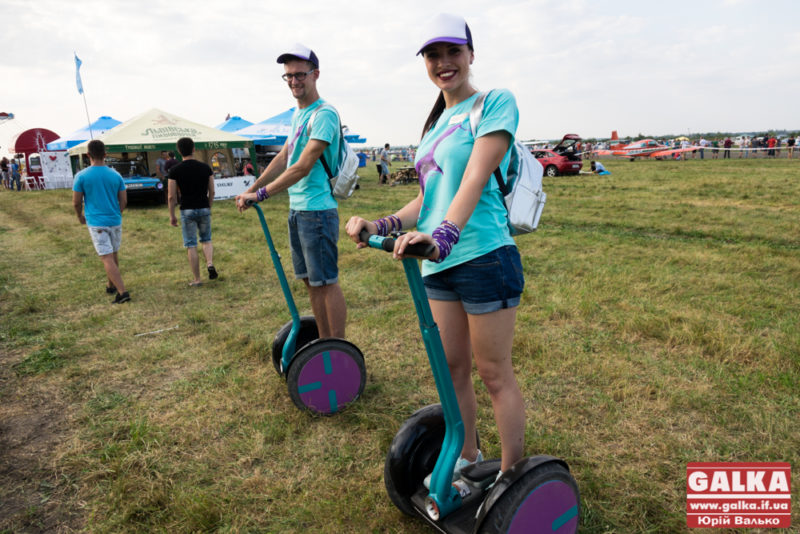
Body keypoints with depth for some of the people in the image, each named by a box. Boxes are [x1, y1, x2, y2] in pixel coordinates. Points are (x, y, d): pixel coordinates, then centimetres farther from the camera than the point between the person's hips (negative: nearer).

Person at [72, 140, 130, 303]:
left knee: (107, 259, -6)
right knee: (114, 255, 18)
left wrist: (80, 217, 16)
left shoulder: (82, 176, -7)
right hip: (115, 221, 4)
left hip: (96, 223, -4)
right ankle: (111, 286, 33)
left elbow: (76, 202, -3)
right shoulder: (115, 175, 1)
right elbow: (124, 201, 4)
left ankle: (122, 292, -14)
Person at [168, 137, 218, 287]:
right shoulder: (205, 168, 0)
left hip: (187, 211, -2)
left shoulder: (175, 170, -6)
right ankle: (210, 264, -6)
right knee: (206, 240, 20)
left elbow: (171, 197, -5)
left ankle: (196, 279, 8)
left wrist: (172, 215, 5)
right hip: (204, 209, 2)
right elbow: (212, 192, 4)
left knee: (191, 245, 4)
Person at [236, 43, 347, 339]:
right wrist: (250, 189, 20)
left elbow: (303, 167, -19)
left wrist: (261, 194, -16)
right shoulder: (297, 114, 16)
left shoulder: (324, 113, -13)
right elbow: (283, 158, 21)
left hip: (316, 210, -9)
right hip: (296, 209, 9)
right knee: (310, 280, 14)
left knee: (326, 281, -4)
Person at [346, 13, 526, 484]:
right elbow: (428, 197, 15)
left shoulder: (495, 103, -4)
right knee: (453, 369, 16)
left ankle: (512, 475, 23)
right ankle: (468, 457, 36)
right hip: (439, 266, 8)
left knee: (495, 374, 4)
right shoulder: (436, 123, 18)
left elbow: (475, 179, -20)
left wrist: (444, 234, -34)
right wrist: (384, 225, 0)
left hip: (484, 258, -7)